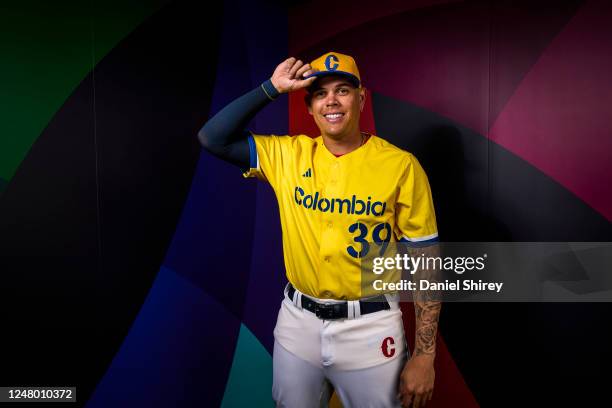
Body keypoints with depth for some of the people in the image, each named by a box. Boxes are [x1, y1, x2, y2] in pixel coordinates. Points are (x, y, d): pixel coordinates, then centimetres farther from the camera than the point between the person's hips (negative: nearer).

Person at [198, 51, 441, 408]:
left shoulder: (401, 166, -11)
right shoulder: (289, 155, -1)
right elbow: (213, 139, -4)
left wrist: (424, 355, -9)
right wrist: (272, 88, -10)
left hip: (369, 327, -3)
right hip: (297, 321, 3)